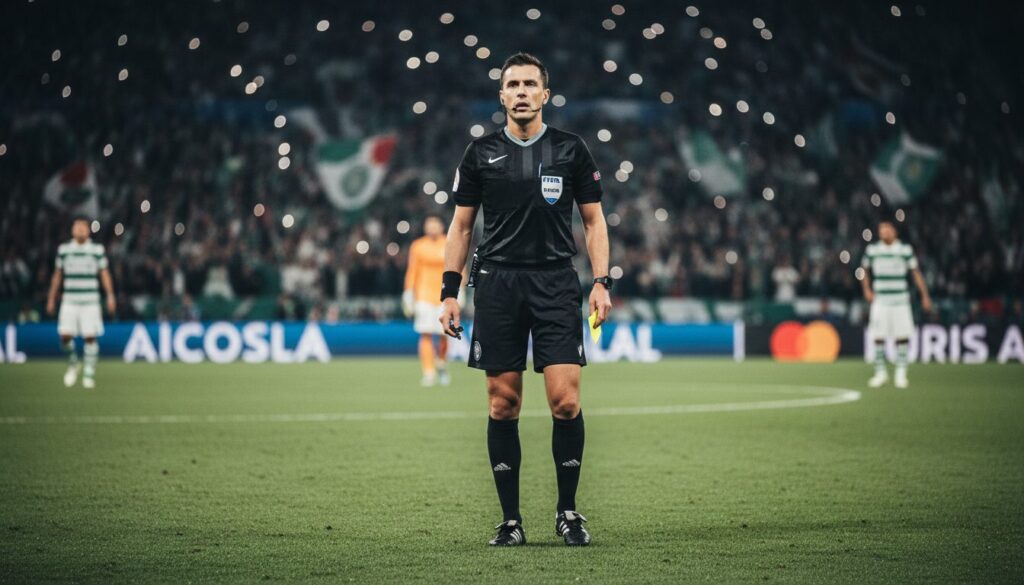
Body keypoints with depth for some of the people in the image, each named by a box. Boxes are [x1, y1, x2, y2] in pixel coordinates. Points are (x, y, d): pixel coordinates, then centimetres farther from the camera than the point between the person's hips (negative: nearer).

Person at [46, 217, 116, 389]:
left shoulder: (97, 249, 3)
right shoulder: (63, 249, 7)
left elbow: (105, 274, 6)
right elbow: (57, 275, 15)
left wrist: (110, 296, -3)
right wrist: (51, 298, 15)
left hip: (90, 302, -1)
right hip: (69, 301, 1)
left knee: (90, 337, -6)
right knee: (65, 336, -9)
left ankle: (89, 374, 4)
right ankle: (73, 364, 18)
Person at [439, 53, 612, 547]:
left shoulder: (570, 150, 5)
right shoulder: (481, 153, 7)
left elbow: (593, 220, 9)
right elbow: (461, 225, 11)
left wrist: (601, 282, -3)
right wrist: (449, 292, 4)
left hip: (556, 283, -1)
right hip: (497, 284, 1)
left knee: (565, 400, -10)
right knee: (503, 405, 1)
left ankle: (567, 511, 6)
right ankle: (510, 519, 9)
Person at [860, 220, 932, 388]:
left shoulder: (905, 249, 2)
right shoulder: (872, 250, 5)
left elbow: (916, 273, 6)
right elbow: (865, 270, 21)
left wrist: (925, 295, 3)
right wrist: (866, 289, 9)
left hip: (900, 300, -1)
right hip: (880, 301, 1)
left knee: (902, 336, -3)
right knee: (878, 337, -1)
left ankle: (900, 373, 6)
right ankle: (880, 372, 12)